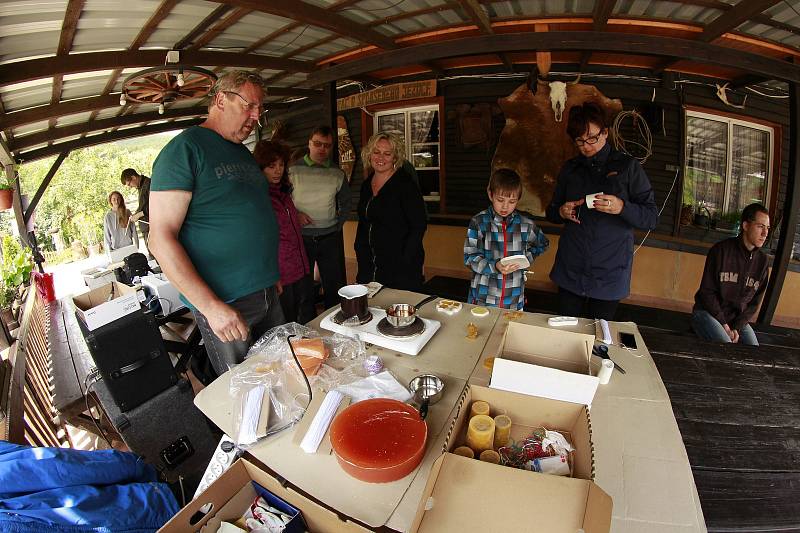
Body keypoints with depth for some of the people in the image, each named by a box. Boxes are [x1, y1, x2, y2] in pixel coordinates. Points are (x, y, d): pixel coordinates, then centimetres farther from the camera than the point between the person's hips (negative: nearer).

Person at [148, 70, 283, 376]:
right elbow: (161, 238, -17)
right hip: (224, 304, -7)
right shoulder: (184, 149, -10)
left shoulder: (243, 153, 14)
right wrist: (211, 306, -22)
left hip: (267, 294, 7)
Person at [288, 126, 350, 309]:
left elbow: (345, 203, 17)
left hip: (331, 237, 2)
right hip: (301, 237, -2)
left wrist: (338, 224, 6)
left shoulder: (337, 173, 8)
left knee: (336, 286, 8)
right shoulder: (293, 169, -1)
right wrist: (295, 215, -12)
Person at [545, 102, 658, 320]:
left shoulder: (627, 166, 0)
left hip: (609, 273, -2)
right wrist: (561, 212, -6)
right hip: (570, 268, 3)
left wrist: (622, 208, -22)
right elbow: (551, 212, 17)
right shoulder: (570, 168, 9)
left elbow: (651, 218, -3)